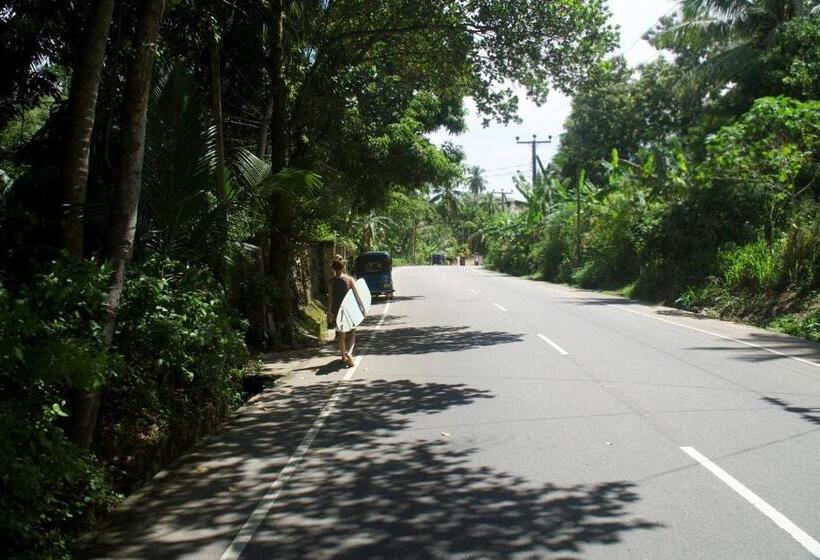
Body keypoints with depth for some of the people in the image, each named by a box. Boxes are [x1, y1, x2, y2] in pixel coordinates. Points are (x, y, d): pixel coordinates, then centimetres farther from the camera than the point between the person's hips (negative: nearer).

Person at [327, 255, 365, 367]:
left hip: (337, 310, 1)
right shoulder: (349, 279, -10)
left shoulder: (332, 281, -8)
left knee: (341, 334, 17)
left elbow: (330, 297, -7)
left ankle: (344, 356, 25)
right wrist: (362, 307, 1)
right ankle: (349, 352, -16)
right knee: (351, 334, 8)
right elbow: (357, 295, -8)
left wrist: (329, 312, -1)